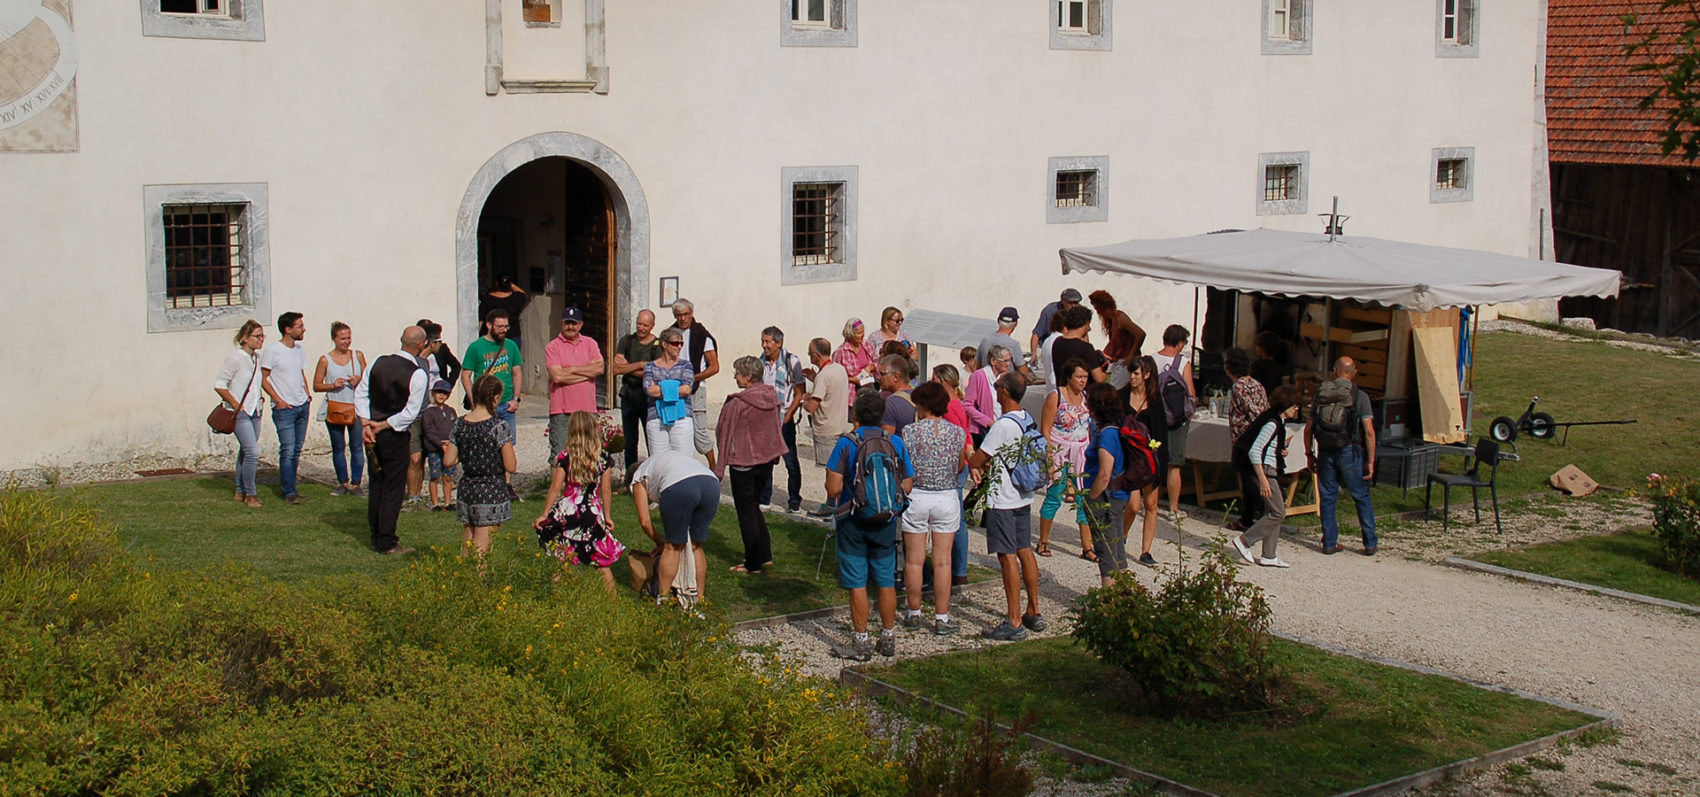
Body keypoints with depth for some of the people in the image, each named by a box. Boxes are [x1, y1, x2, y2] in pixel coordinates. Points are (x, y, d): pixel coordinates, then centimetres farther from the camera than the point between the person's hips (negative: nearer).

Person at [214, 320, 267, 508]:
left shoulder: (257, 358, 9)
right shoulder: (235, 359, -14)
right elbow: (219, 384, -15)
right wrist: (235, 404, -15)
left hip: (254, 412, 8)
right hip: (240, 413, -8)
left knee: (245, 452, 13)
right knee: (252, 452, -13)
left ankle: (241, 492, 22)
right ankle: (250, 494, -4)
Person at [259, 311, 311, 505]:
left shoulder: (299, 349, 12)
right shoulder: (272, 351, -10)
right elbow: (263, 378, -8)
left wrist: (307, 396, 11)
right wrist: (277, 400, -14)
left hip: (302, 406, 7)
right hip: (284, 408, -7)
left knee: (297, 450, 9)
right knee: (288, 450, -8)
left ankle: (287, 485, 19)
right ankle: (289, 492, -4)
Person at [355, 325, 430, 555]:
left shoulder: (377, 363, 2)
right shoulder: (417, 374, -14)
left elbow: (360, 393, 1)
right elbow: (411, 412, -16)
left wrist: (366, 424, -4)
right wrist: (383, 425, -9)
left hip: (372, 431, 6)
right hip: (395, 435, -6)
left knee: (375, 484, 16)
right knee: (393, 488, 1)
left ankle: (376, 536, 24)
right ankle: (386, 542, 3)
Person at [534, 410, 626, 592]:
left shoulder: (565, 456, -3)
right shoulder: (603, 458, 1)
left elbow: (555, 488, -4)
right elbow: (606, 490, 5)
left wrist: (544, 514, 3)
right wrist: (607, 515, 16)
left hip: (567, 511, -1)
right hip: (593, 513, 1)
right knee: (602, 558, 7)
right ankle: (610, 592, 8)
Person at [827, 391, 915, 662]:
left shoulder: (847, 443, -11)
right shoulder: (897, 444, -1)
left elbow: (834, 489, -15)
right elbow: (907, 487, 2)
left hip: (853, 521, -3)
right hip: (886, 521, 3)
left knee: (857, 583, 2)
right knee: (886, 582, 12)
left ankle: (861, 643, 6)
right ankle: (888, 639, 19)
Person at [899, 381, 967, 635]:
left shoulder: (910, 432, -11)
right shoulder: (957, 432, -5)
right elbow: (961, 467, 7)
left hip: (916, 497, -1)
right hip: (947, 497, 1)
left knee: (914, 559, 10)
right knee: (942, 561, 5)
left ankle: (914, 614, 19)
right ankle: (942, 619, 9)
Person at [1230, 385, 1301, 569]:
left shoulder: (1278, 421, 10)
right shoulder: (1272, 423, -19)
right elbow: (1254, 451, -23)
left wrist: (1281, 451, 4)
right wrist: (1263, 479, -26)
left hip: (1272, 471, 10)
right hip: (1265, 470, -10)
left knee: (1274, 512, 10)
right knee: (1278, 512, -7)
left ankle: (1268, 556, 14)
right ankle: (1243, 540, -1)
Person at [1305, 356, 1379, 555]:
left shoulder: (1320, 394, 4)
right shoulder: (1359, 396, -5)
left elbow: (1308, 428, 6)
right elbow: (1369, 431, -11)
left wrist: (1309, 454, 17)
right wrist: (1370, 460, -6)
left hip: (1325, 452, 3)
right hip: (1349, 451, -3)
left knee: (1328, 498, 10)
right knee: (1362, 498, 7)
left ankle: (1329, 543, 12)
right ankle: (1370, 544, 9)